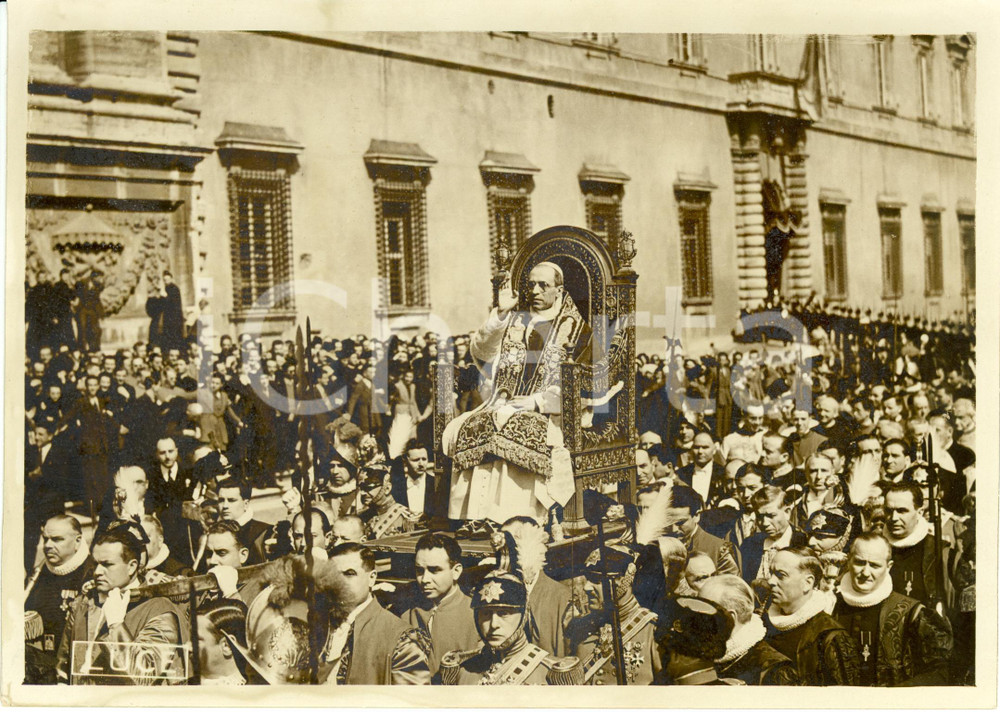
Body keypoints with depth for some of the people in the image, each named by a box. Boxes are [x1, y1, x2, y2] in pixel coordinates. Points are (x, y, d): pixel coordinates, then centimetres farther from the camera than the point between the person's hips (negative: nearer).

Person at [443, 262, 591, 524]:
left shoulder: (574, 328, 10)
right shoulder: (513, 321, 22)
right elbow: (480, 352, 9)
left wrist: (536, 401, -11)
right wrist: (500, 313, -1)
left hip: (547, 411, -4)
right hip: (503, 403, 4)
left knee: (521, 432, -35)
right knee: (471, 429, -25)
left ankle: (515, 522, -31)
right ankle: (473, 518, -22)